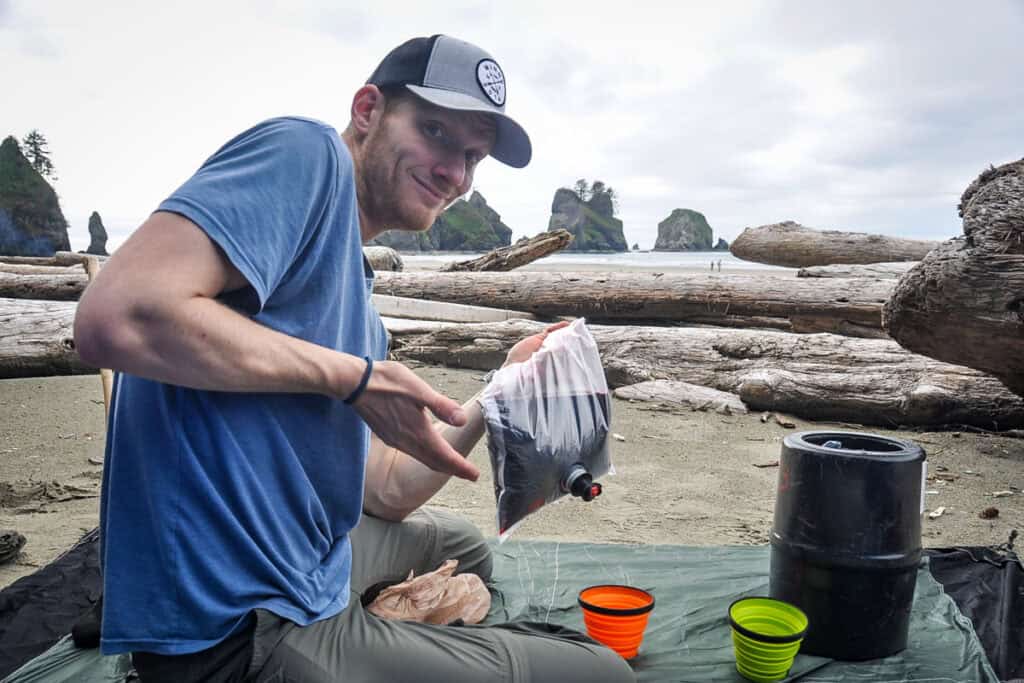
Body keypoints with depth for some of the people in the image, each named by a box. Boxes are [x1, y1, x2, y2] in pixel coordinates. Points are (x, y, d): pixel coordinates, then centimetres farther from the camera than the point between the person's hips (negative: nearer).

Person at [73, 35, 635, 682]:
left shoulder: (357, 295, 13)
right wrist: (353, 378, -19)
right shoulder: (309, 152, -12)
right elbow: (117, 317, -27)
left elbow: (388, 493, 16)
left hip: (310, 570, 10)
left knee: (458, 542, 34)